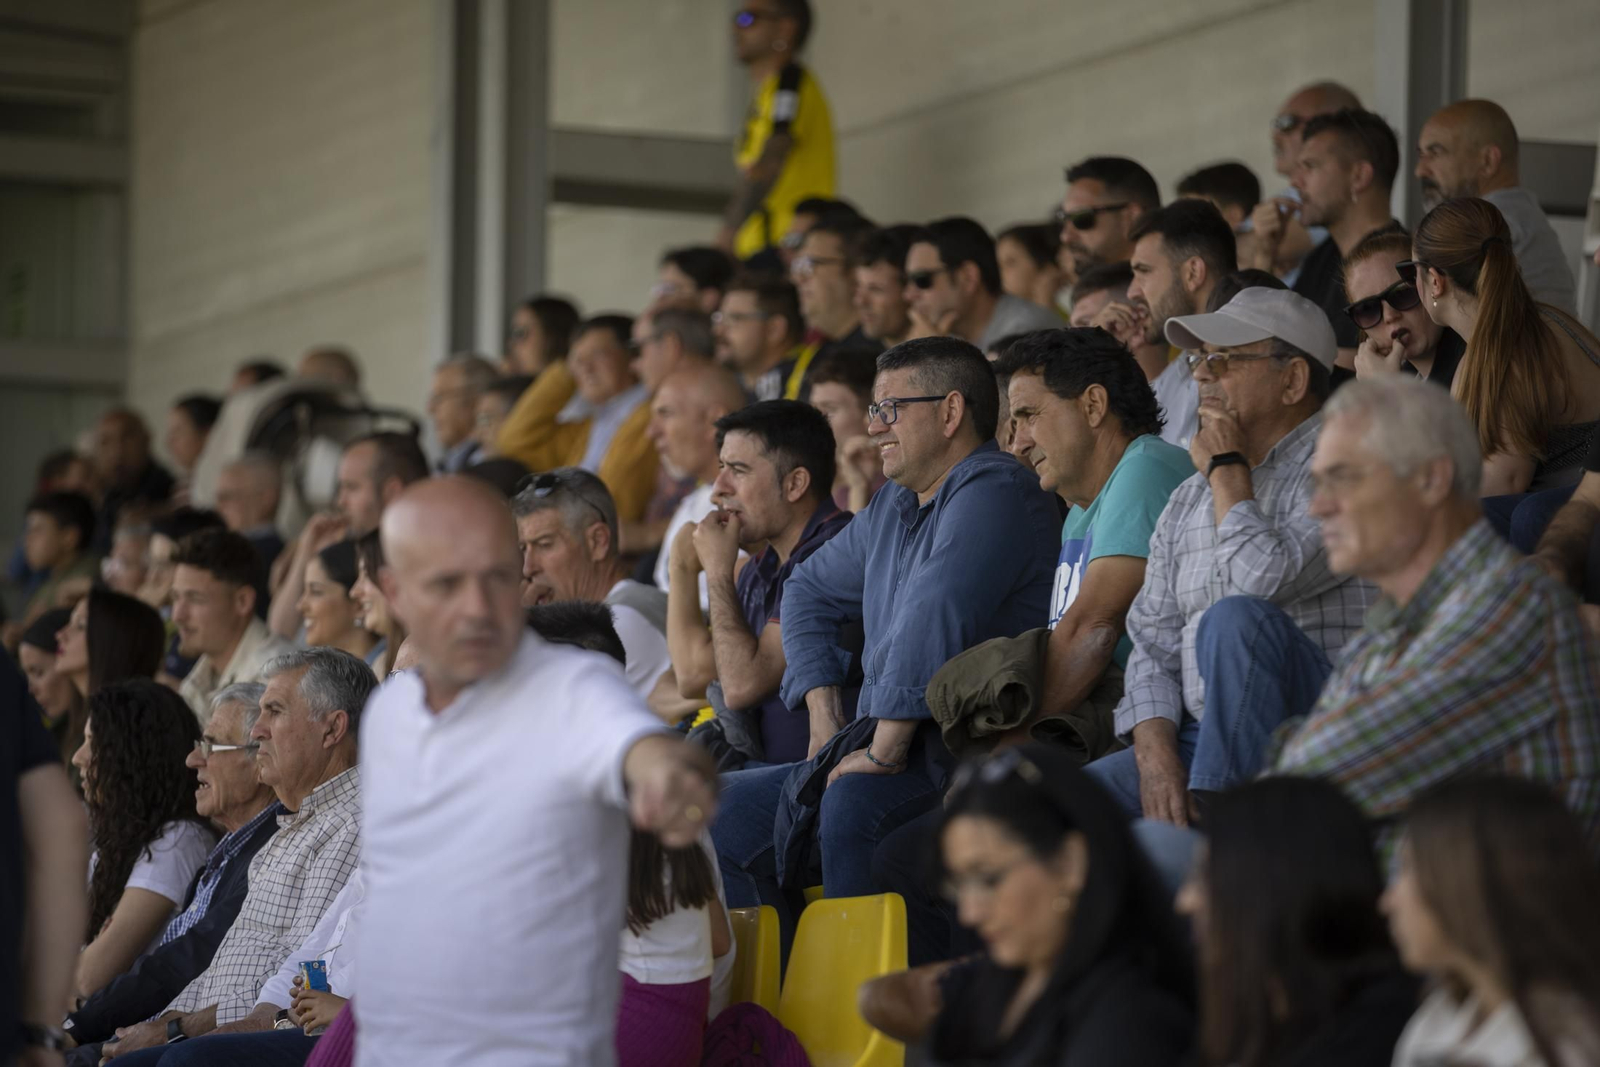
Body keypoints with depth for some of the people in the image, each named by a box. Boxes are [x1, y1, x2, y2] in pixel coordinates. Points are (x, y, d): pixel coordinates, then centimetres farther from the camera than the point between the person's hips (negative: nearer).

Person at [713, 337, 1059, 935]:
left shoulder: (993, 493, -12)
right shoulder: (894, 506, 19)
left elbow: (935, 618, -25)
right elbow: (811, 591, 32)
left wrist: (885, 748, -25)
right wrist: (824, 717, 18)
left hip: (968, 754, -10)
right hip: (884, 748, 10)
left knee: (851, 808, -38)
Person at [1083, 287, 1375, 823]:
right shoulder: (1188, 501, 19)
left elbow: (1264, 579, -22)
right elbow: (1153, 643, 14)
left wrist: (1227, 468, -5)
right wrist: (1156, 754, -5)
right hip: (1200, 738, 5)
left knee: (1233, 618, -34)